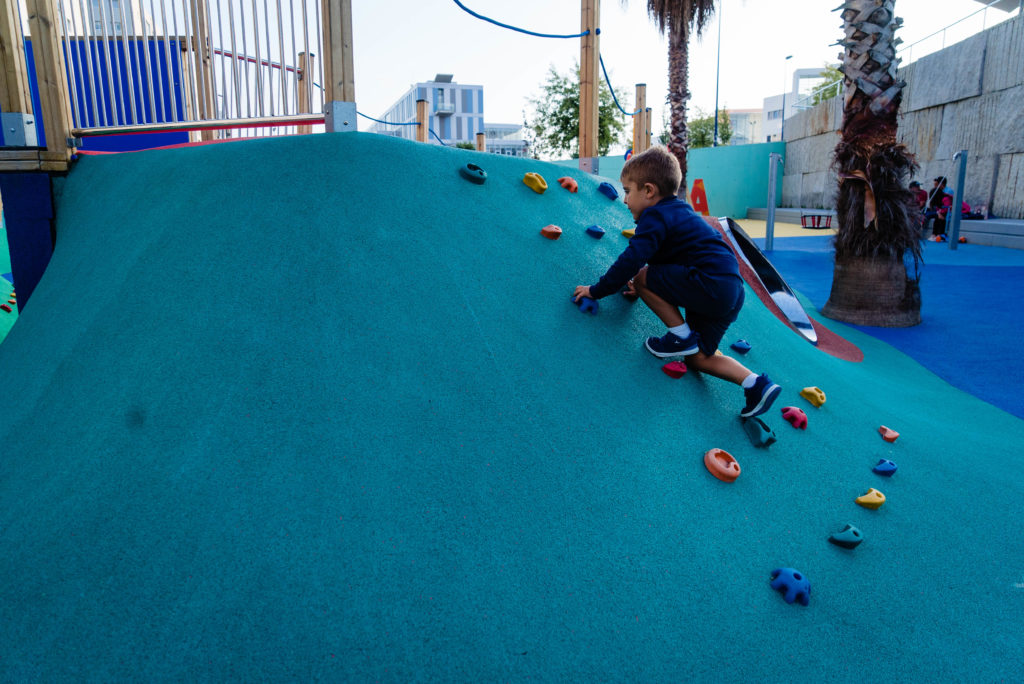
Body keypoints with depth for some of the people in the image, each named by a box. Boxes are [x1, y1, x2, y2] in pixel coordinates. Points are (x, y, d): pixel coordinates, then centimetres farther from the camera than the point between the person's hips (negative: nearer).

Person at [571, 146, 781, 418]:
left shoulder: (655, 216, -9)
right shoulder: (678, 211, 22)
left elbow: (631, 261, -17)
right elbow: (662, 261, 32)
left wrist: (596, 290, -8)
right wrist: (649, 285, 26)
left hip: (710, 284, -11)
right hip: (731, 293, 11)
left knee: (641, 278, -9)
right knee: (699, 357, 15)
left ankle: (682, 336, -4)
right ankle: (757, 384, 6)